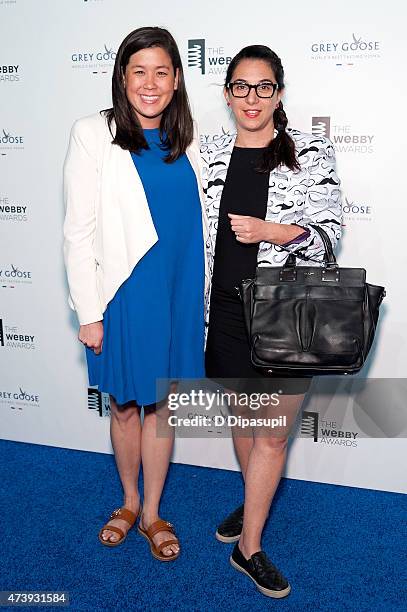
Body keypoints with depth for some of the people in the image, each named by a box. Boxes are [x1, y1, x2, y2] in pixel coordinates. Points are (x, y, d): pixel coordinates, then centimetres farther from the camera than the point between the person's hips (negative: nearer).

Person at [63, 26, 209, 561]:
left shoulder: (185, 140, 6)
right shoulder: (93, 135, -6)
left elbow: (197, 222, 11)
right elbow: (78, 232, -7)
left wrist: (199, 294, 9)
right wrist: (88, 313, -10)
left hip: (179, 296, 3)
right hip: (123, 297, -3)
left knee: (160, 404, 14)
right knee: (124, 406, 14)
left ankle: (152, 512, 32)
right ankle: (129, 501, 38)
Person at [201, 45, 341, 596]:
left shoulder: (311, 152, -2)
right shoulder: (210, 155, 7)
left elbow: (329, 229, -5)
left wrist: (270, 231, -21)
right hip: (227, 308, 3)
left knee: (273, 433, 4)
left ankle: (249, 546, 20)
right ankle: (255, 503, 44)